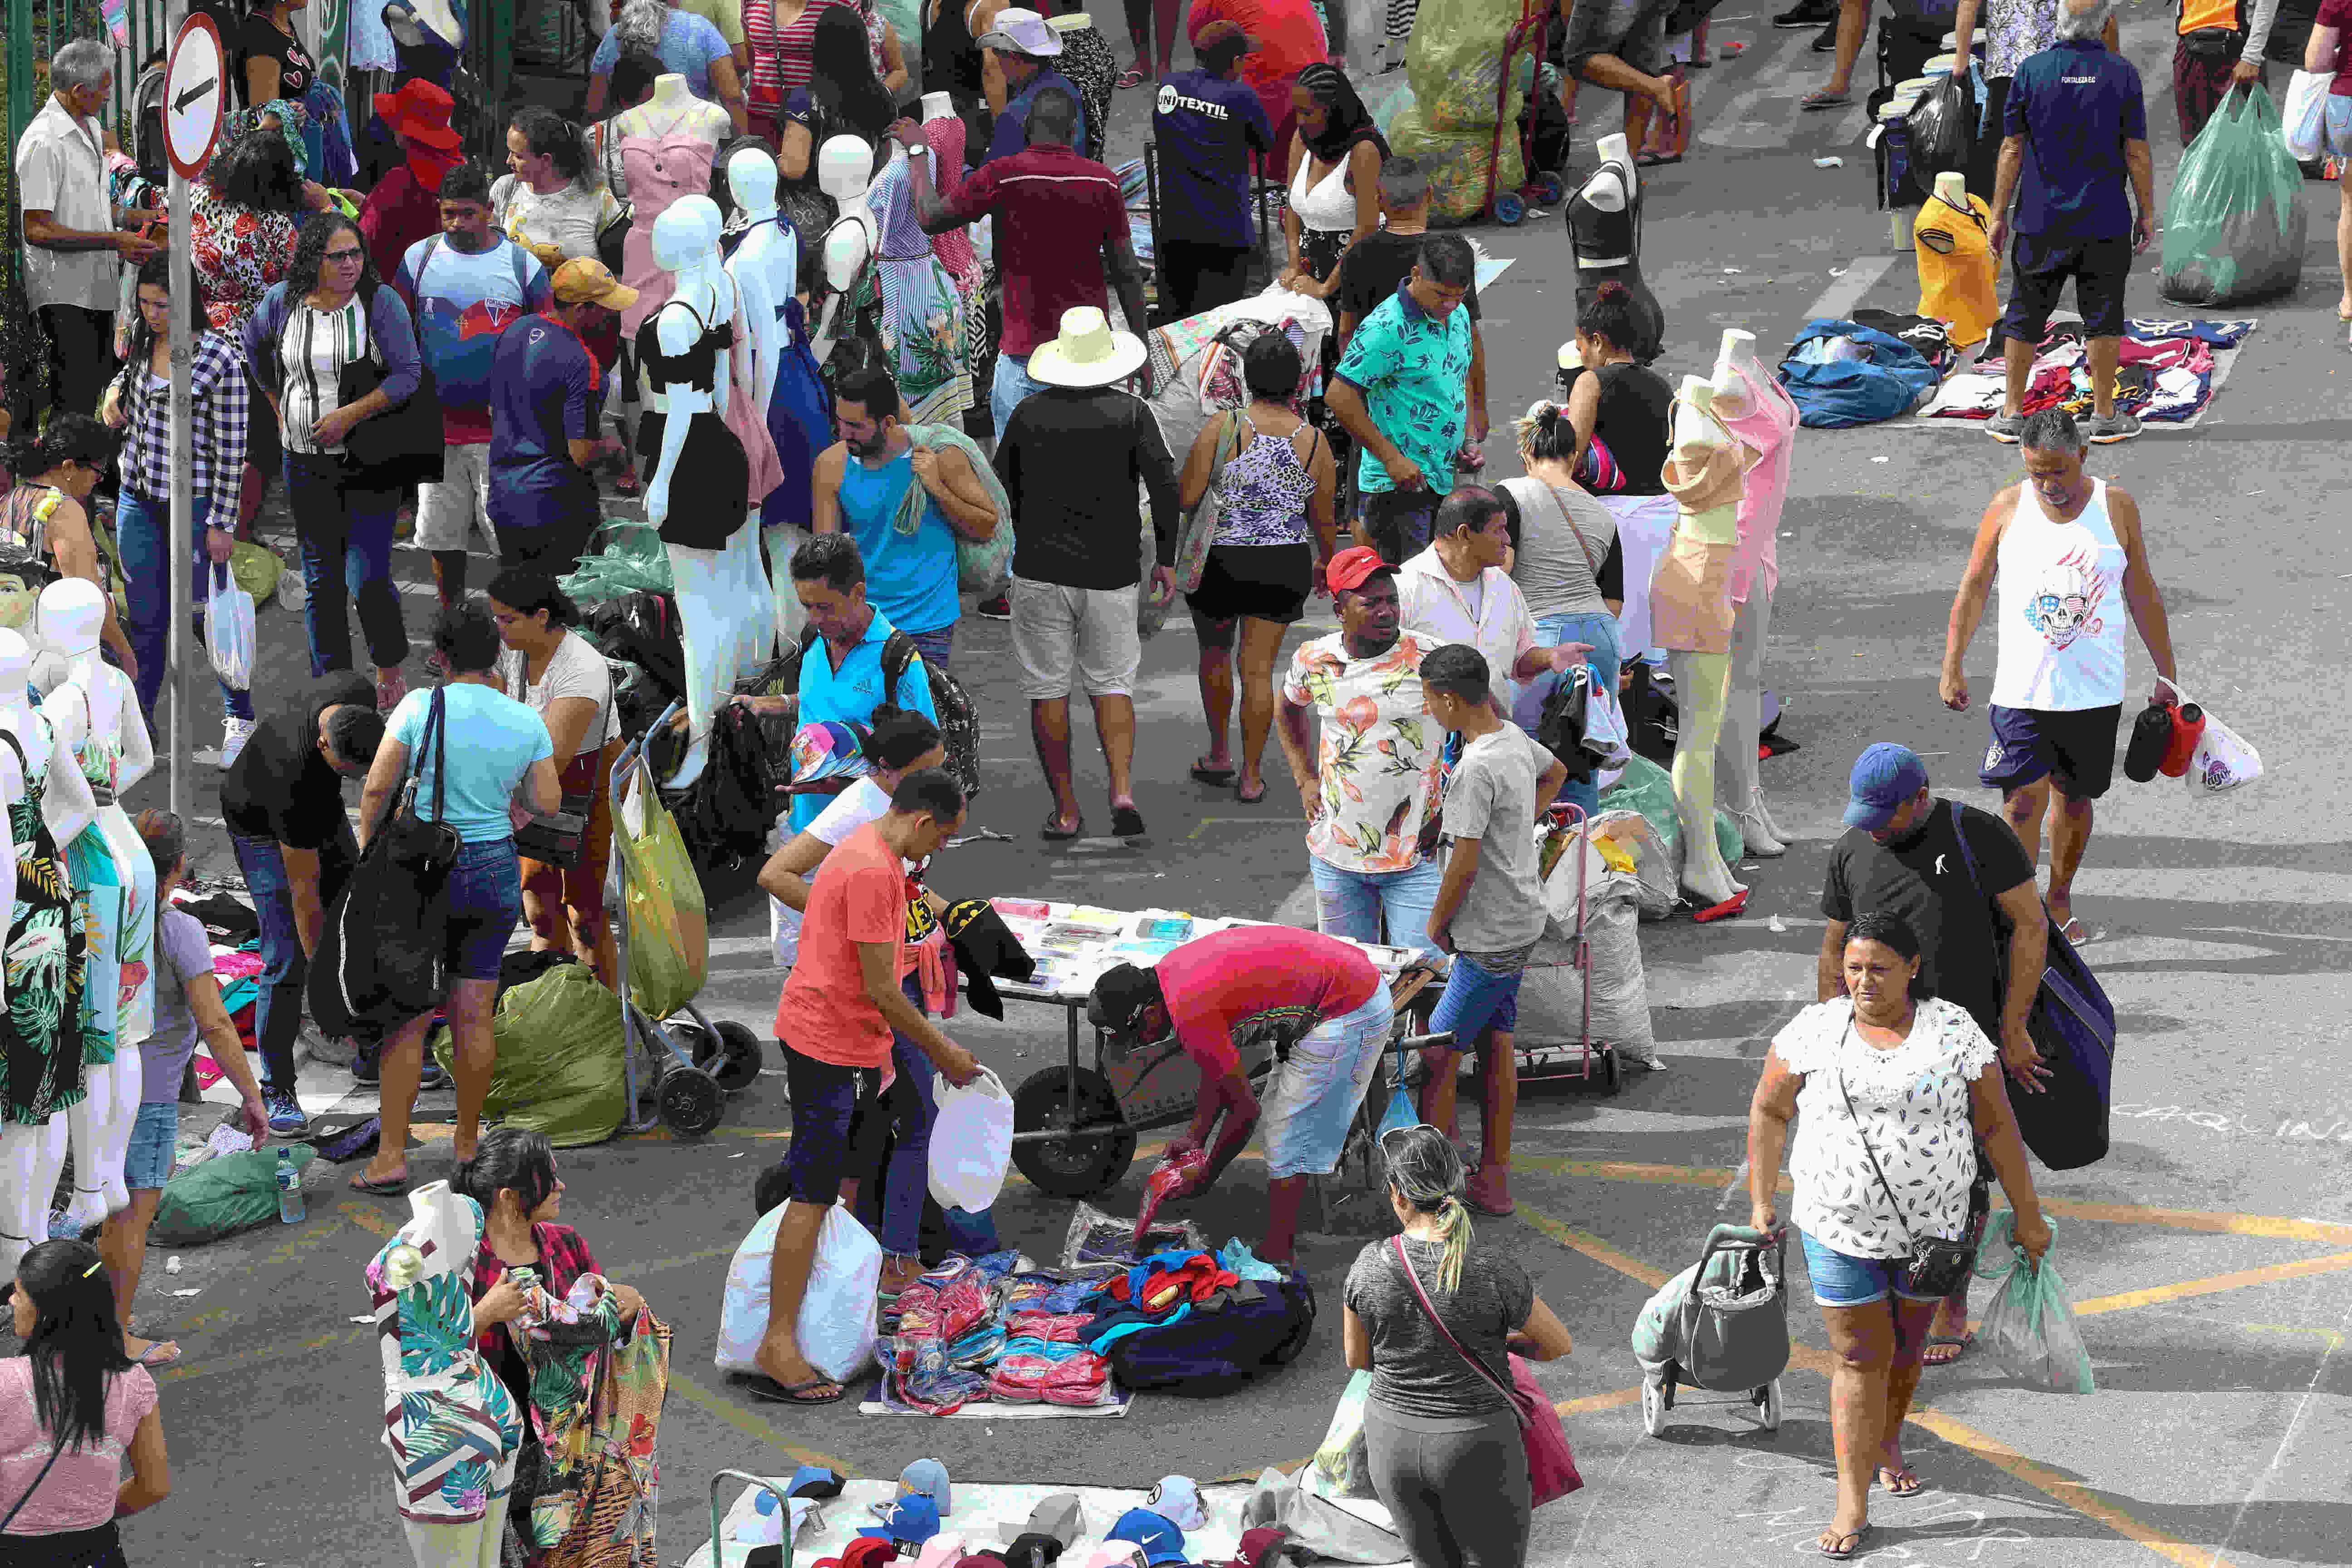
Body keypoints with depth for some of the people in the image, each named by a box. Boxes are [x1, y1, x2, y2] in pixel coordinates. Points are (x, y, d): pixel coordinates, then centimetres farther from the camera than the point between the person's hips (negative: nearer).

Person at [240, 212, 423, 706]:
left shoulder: (381, 303, -9)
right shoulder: (283, 301, -1)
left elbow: (408, 376, -11)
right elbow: (255, 346, 20)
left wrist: (350, 415, -19)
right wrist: (278, 407, 20)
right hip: (306, 462, 3)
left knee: (367, 578, -8)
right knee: (322, 582, 8)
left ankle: (390, 667, 17)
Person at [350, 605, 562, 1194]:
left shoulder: (421, 707, -12)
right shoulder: (526, 723, -4)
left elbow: (377, 789, -10)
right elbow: (547, 803, 6)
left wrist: (368, 844, 7)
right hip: (496, 870, 3)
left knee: (407, 1017, 1)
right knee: (473, 1015, 12)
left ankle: (391, 1157, -2)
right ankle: (467, 1141, 21)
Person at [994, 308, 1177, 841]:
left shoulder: (1029, 414, 2)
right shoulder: (1131, 412, -2)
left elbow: (1003, 485, 10)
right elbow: (1166, 486, -6)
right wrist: (1165, 558, 3)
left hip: (1039, 571, 0)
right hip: (1111, 572, 0)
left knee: (1048, 690, 6)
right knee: (1112, 685, 10)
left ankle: (1066, 811, 6)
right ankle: (1123, 791, -9)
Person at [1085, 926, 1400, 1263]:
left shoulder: (1190, 1014, -25)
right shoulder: (1168, 972, 4)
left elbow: (1246, 1109, -16)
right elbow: (1220, 1065, 16)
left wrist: (1204, 1179, -4)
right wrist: (1196, 1137, 15)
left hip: (1351, 1012, -10)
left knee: (1285, 1139, -5)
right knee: (1278, 1127, 17)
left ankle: (1277, 1257, 1)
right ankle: (1283, 1245, 23)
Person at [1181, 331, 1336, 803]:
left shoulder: (1222, 430, -14)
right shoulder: (1315, 442, -5)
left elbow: (1185, 498, -15)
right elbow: (1323, 520, 4)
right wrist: (1327, 562, 23)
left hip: (1220, 563, -2)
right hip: (1285, 565, 2)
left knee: (1216, 654, 22)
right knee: (1258, 667, 9)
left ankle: (1219, 755, 33)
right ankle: (1251, 777, 13)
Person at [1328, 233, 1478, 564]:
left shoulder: (1459, 316, 8)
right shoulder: (1387, 328, -19)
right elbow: (1339, 397, -20)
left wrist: (1471, 437, 9)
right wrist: (1391, 458, -19)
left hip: (1446, 478, 8)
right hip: (1400, 483, -8)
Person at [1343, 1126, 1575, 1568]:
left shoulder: (1370, 1265, -13)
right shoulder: (1494, 1270, -21)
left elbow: (1357, 1357, 3)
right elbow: (1558, 1344, -5)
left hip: (1394, 1445, 3)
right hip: (1475, 1449, -3)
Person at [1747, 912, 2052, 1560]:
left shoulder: (1953, 1032, -7)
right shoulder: (1816, 1030, -6)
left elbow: (1995, 1124, -2)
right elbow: (1769, 1111, 4)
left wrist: (2027, 1214, -1)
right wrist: (1762, 1201, 3)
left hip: (1930, 1226, 1)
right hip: (1839, 1227, -1)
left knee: (1906, 1344, 18)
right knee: (1859, 1358, -1)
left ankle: (1887, 1441, 45)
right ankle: (1853, 1503, 2)